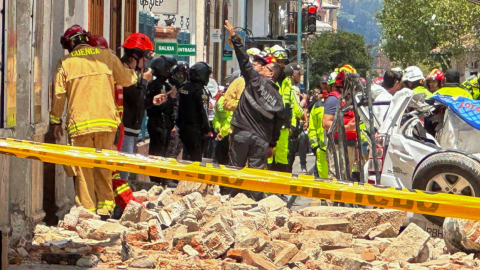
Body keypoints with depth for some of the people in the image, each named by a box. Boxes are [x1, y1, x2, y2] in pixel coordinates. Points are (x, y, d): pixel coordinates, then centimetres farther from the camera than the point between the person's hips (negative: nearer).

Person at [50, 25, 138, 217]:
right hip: (106, 121, 2)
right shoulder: (106, 56, 6)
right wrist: (131, 69, 37)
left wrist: (56, 121, 14)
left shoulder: (66, 63, 2)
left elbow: (59, 95, 3)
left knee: (83, 168, 3)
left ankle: (87, 209, 2)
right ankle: (105, 206, 9)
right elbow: (127, 80, 15)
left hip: (79, 123, -2)